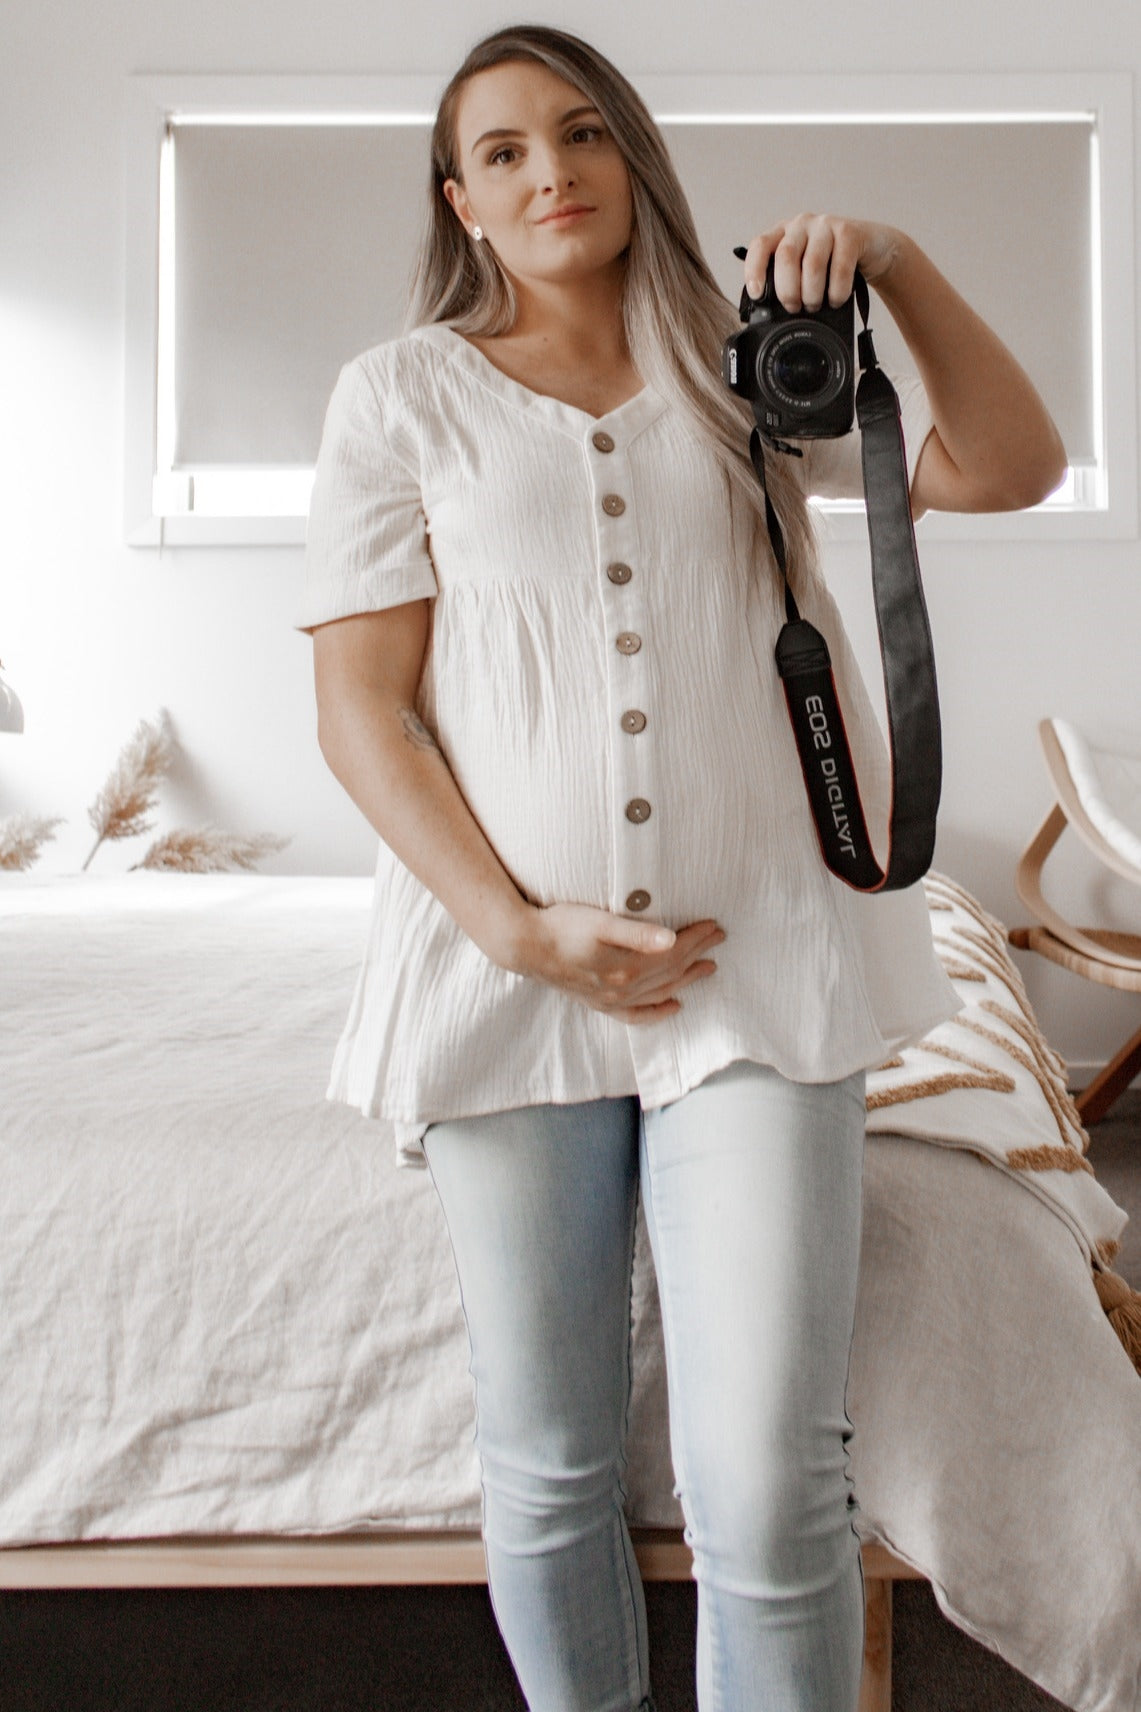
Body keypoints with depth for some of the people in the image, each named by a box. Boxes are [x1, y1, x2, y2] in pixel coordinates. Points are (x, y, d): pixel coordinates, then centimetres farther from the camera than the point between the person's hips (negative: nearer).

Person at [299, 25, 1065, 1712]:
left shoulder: (748, 361, 13)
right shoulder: (403, 392, 7)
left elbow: (1010, 467, 6)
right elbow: (360, 703, -1)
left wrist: (900, 264, -7)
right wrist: (517, 928, -10)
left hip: (762, 958, 1)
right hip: (508, 964, 0)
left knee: (772, 1491, -3)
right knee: (549, 1468, 12)